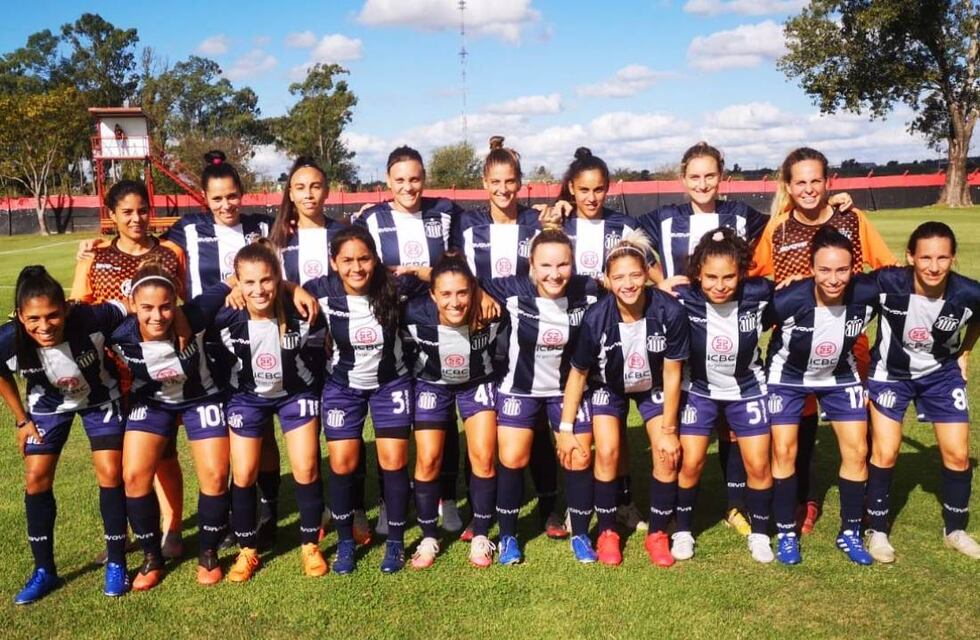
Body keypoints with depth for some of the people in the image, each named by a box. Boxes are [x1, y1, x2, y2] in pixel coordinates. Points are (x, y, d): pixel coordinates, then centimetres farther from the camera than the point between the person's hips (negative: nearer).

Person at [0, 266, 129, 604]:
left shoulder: (92, 319, -39)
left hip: (100, 399, -2)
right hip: (48, 405, 2)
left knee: (111, 474, -6)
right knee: (36, 480, -1)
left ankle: (116, 564, 11)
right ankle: (44, 570, 17)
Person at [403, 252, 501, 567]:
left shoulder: (490, 314, -31)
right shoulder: (416, 314, -31)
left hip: (478, 383, 0)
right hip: (432, 385, 0)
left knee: (483, 458, -7)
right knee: (428, 460, -3)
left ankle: (480, 537, 11)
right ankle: (428, 538, 15)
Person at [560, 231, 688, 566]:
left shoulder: (670, 312, -32)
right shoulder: (596, 318, -32)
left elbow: (672, 374, -19)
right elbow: (578, 373, -16)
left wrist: (668, 430, -13)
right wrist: (565, 428, -14)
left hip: (654, 387, 1)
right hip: (609, 386, 0)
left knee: (668, 455, -10)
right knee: (607, 453, -14)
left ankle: (658, 534, 11)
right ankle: (607, 532, 9)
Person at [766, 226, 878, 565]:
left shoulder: (867, 293, -27)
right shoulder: (788, 301, -35)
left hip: (840, 375, 3)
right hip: (788, 376, -2)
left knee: (857, 450, 1)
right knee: (784, 451, -4)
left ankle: (850, 533, 19)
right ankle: (786, 534, 14)